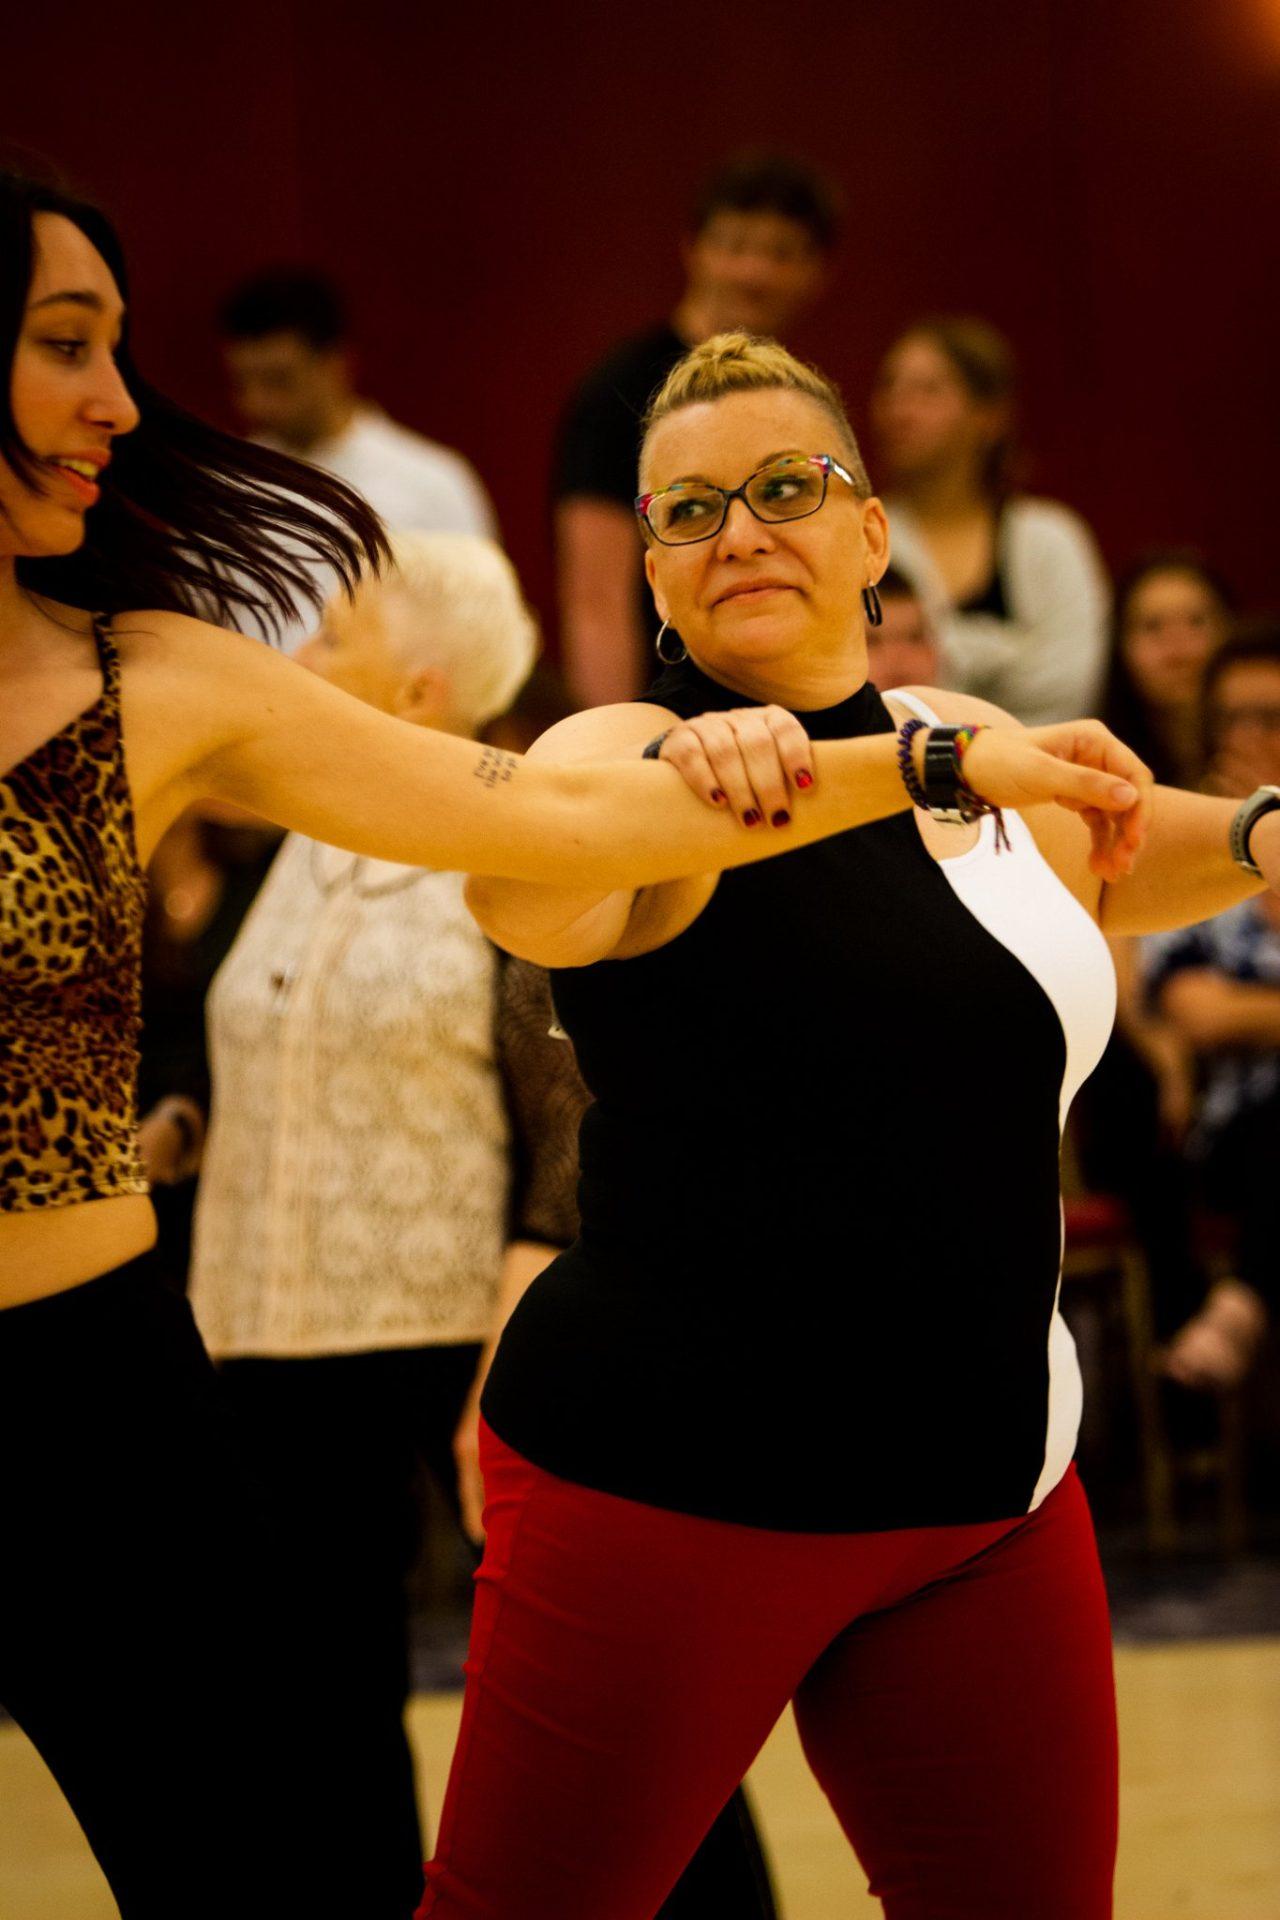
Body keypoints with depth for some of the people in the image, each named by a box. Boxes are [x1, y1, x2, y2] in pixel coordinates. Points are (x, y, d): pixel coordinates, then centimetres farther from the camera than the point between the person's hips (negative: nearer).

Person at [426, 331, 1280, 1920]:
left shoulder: (985, 755, 10)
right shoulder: (630, 755, -8)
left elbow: (1108, 864, 32)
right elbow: (519, 896, -32)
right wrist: (675, 773, -51)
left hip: (993, 1495, 5)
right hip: (669, 1491, -5)